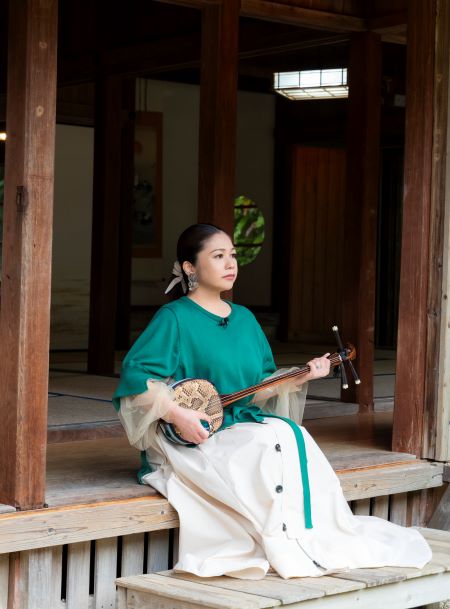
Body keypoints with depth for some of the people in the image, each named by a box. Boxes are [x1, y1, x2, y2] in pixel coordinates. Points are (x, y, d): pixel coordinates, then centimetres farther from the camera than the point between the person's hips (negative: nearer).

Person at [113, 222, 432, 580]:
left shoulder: (244, 319, 15)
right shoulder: (174, 318, -7)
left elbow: (262, 385, 18)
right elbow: (136, 373, -16)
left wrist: (300, 377, 2)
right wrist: (177, 414, -24)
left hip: (243, 423, 7)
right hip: (193, 439, -6)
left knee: (293, 437, -21)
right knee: (270, 443, -29)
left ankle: (321, 539, -18)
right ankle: (288, 549, -22)